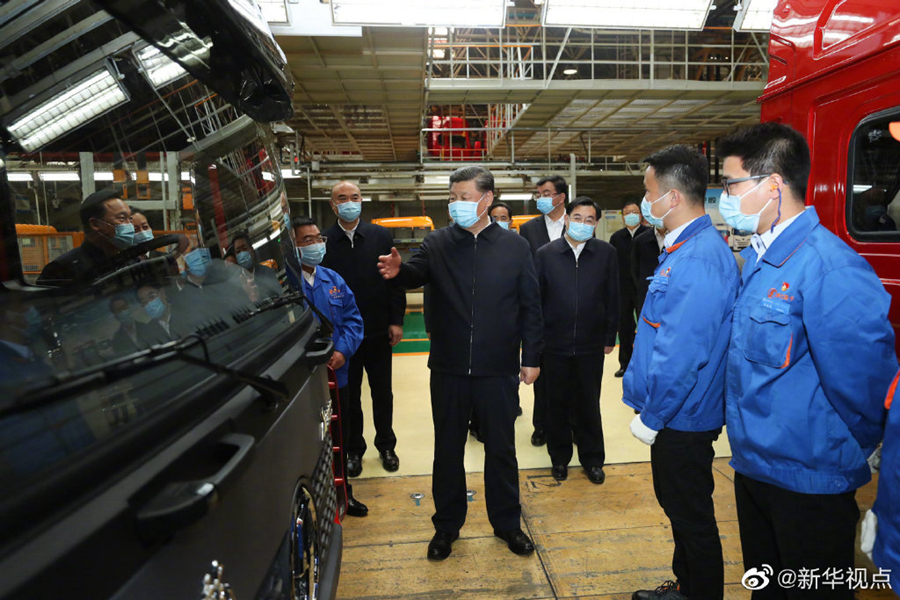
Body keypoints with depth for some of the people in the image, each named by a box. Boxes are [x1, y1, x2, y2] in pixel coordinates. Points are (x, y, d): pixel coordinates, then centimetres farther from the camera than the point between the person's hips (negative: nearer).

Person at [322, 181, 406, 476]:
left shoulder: (382, 236, -1)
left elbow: (396, 280, 0)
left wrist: (396, 321, -4)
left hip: (378, 331, 1)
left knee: (382, 393, 14)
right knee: (349, 395, 13)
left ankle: (386, 444, 33)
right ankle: (354, 449, 31)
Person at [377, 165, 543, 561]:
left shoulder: (514, 247, 0)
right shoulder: (438, 243, 2)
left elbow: (530, 305, 1)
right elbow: (416, 275, -15)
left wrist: (532, 357, -1)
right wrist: (398, 271, -38)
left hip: (498, 368, 0)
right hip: (448, 368, 1)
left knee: (501, 448, 14)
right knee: (447, 449, 14)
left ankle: (507, 522, 35)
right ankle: (446, 525, 33)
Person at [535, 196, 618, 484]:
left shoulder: (607, 253, 0)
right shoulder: (546, 254, -1)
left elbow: (612, 298, 4)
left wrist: (610, 337, 4)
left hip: (591, 345, 0)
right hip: (554, 344, 0)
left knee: (589, 405, 12)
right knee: (557, 404, 12)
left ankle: (592, 459, 30)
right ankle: (559, 458, 30)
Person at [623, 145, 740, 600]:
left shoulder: (698, 260, -25)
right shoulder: (684, 249, 7)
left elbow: (682, 354, -28)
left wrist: (651, 418, -17)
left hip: (681, 420, -10)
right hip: (674, 414, 10)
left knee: (692, 516, 10)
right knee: (679, 508, 24)